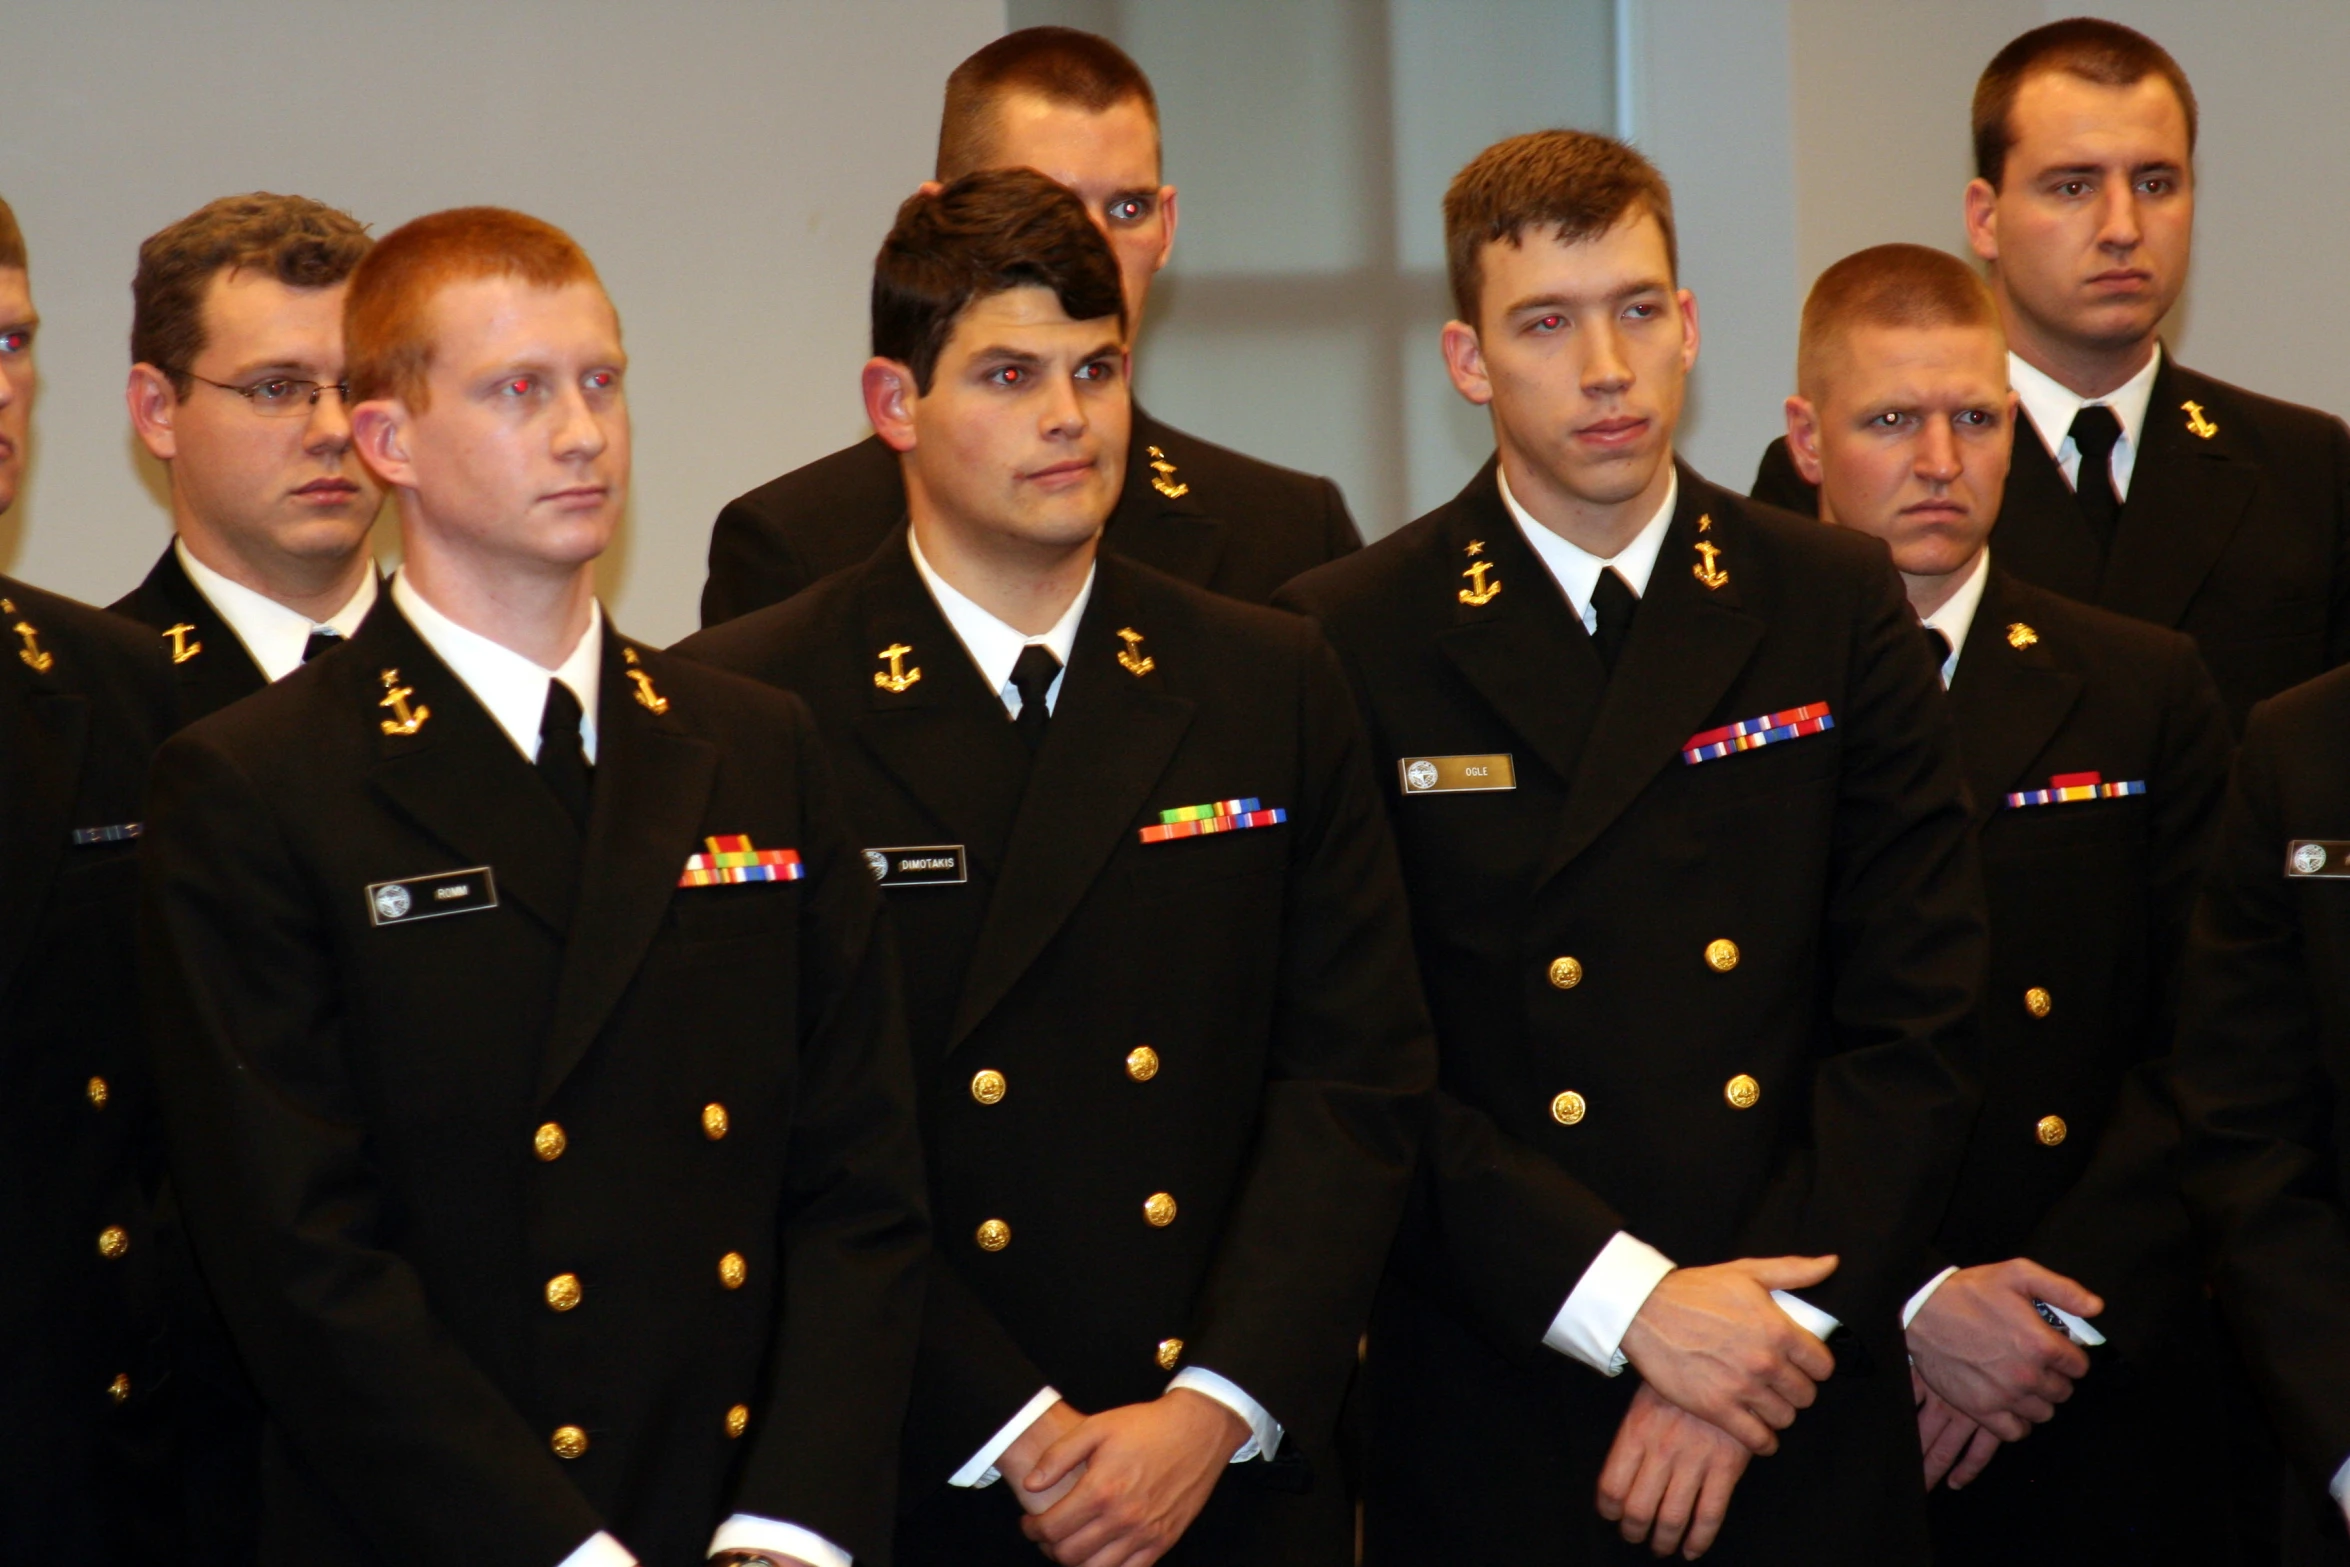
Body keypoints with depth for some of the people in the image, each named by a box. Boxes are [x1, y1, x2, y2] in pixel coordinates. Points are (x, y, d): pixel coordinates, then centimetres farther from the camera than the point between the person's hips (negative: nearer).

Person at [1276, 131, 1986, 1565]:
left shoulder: (1840, 609, 5)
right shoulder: (1353, 642, -2)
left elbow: (1918, 1019, 0)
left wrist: (1764, 1332, -10)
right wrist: (1631, 1300, -16)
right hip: (1493, 1440, -2)